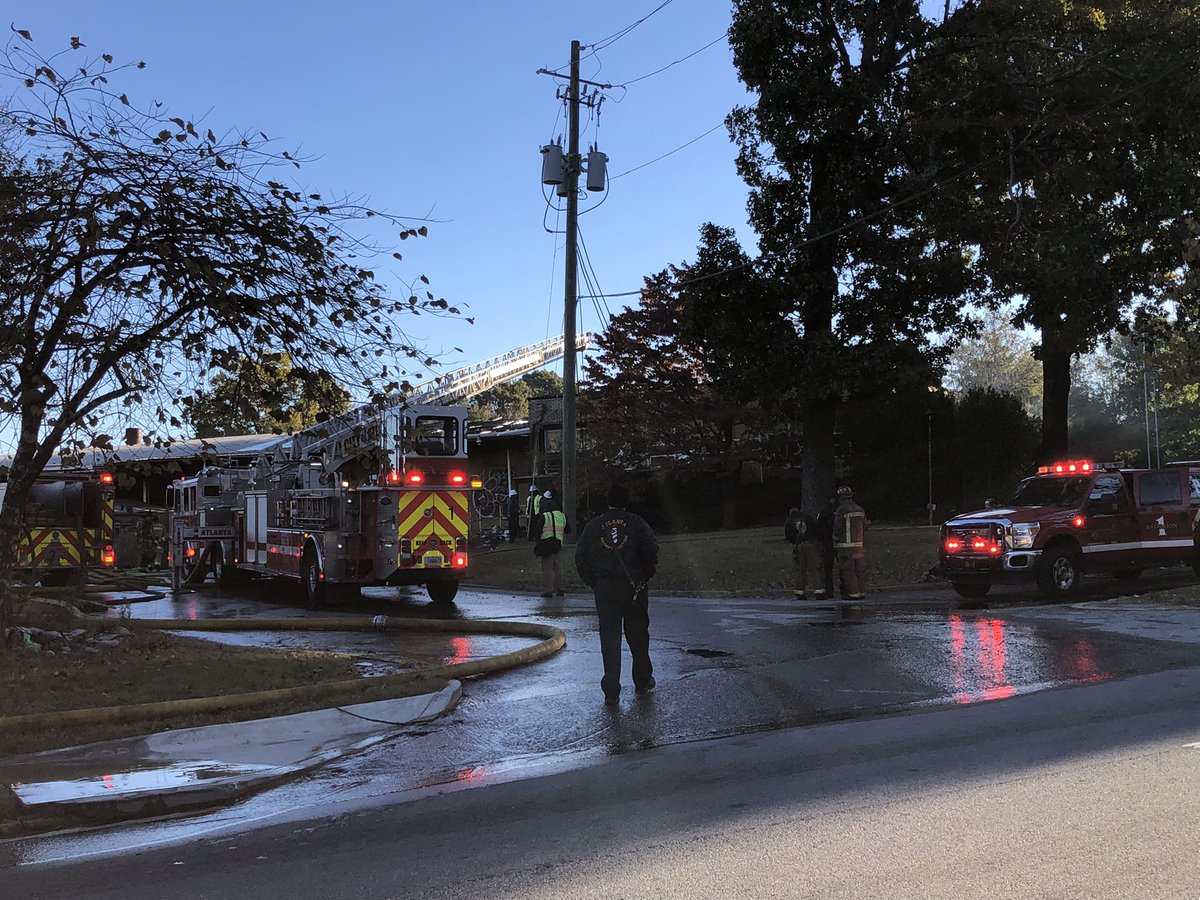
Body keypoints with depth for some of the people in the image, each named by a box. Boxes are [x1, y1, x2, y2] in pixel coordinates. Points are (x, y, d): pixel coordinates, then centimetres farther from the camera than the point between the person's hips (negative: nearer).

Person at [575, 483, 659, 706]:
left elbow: (580, 557, 1)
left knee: (609, 638, 1)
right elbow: (651, 549, -12)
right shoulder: (636, 522, -1)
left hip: (605, 589, 0)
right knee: (638, 636, 15)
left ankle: (611, 692, -5)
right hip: (635, 587, 0)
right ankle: (643, 681, 28)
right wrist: (647, 575, 2)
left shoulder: (593, 525, 4)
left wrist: (592, 582, 9)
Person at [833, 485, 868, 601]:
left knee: (848, 571, -3)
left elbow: (837, 529, -13)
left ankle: (853, 593, -5)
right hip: (858, 544, 6)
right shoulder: (860, 510, 8)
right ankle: (862, 592, 14)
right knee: (860, 569, 11)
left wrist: (835, 540, 6)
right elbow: (865, 527, 14)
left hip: (845, 545, -6)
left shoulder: (841, 511, -13)